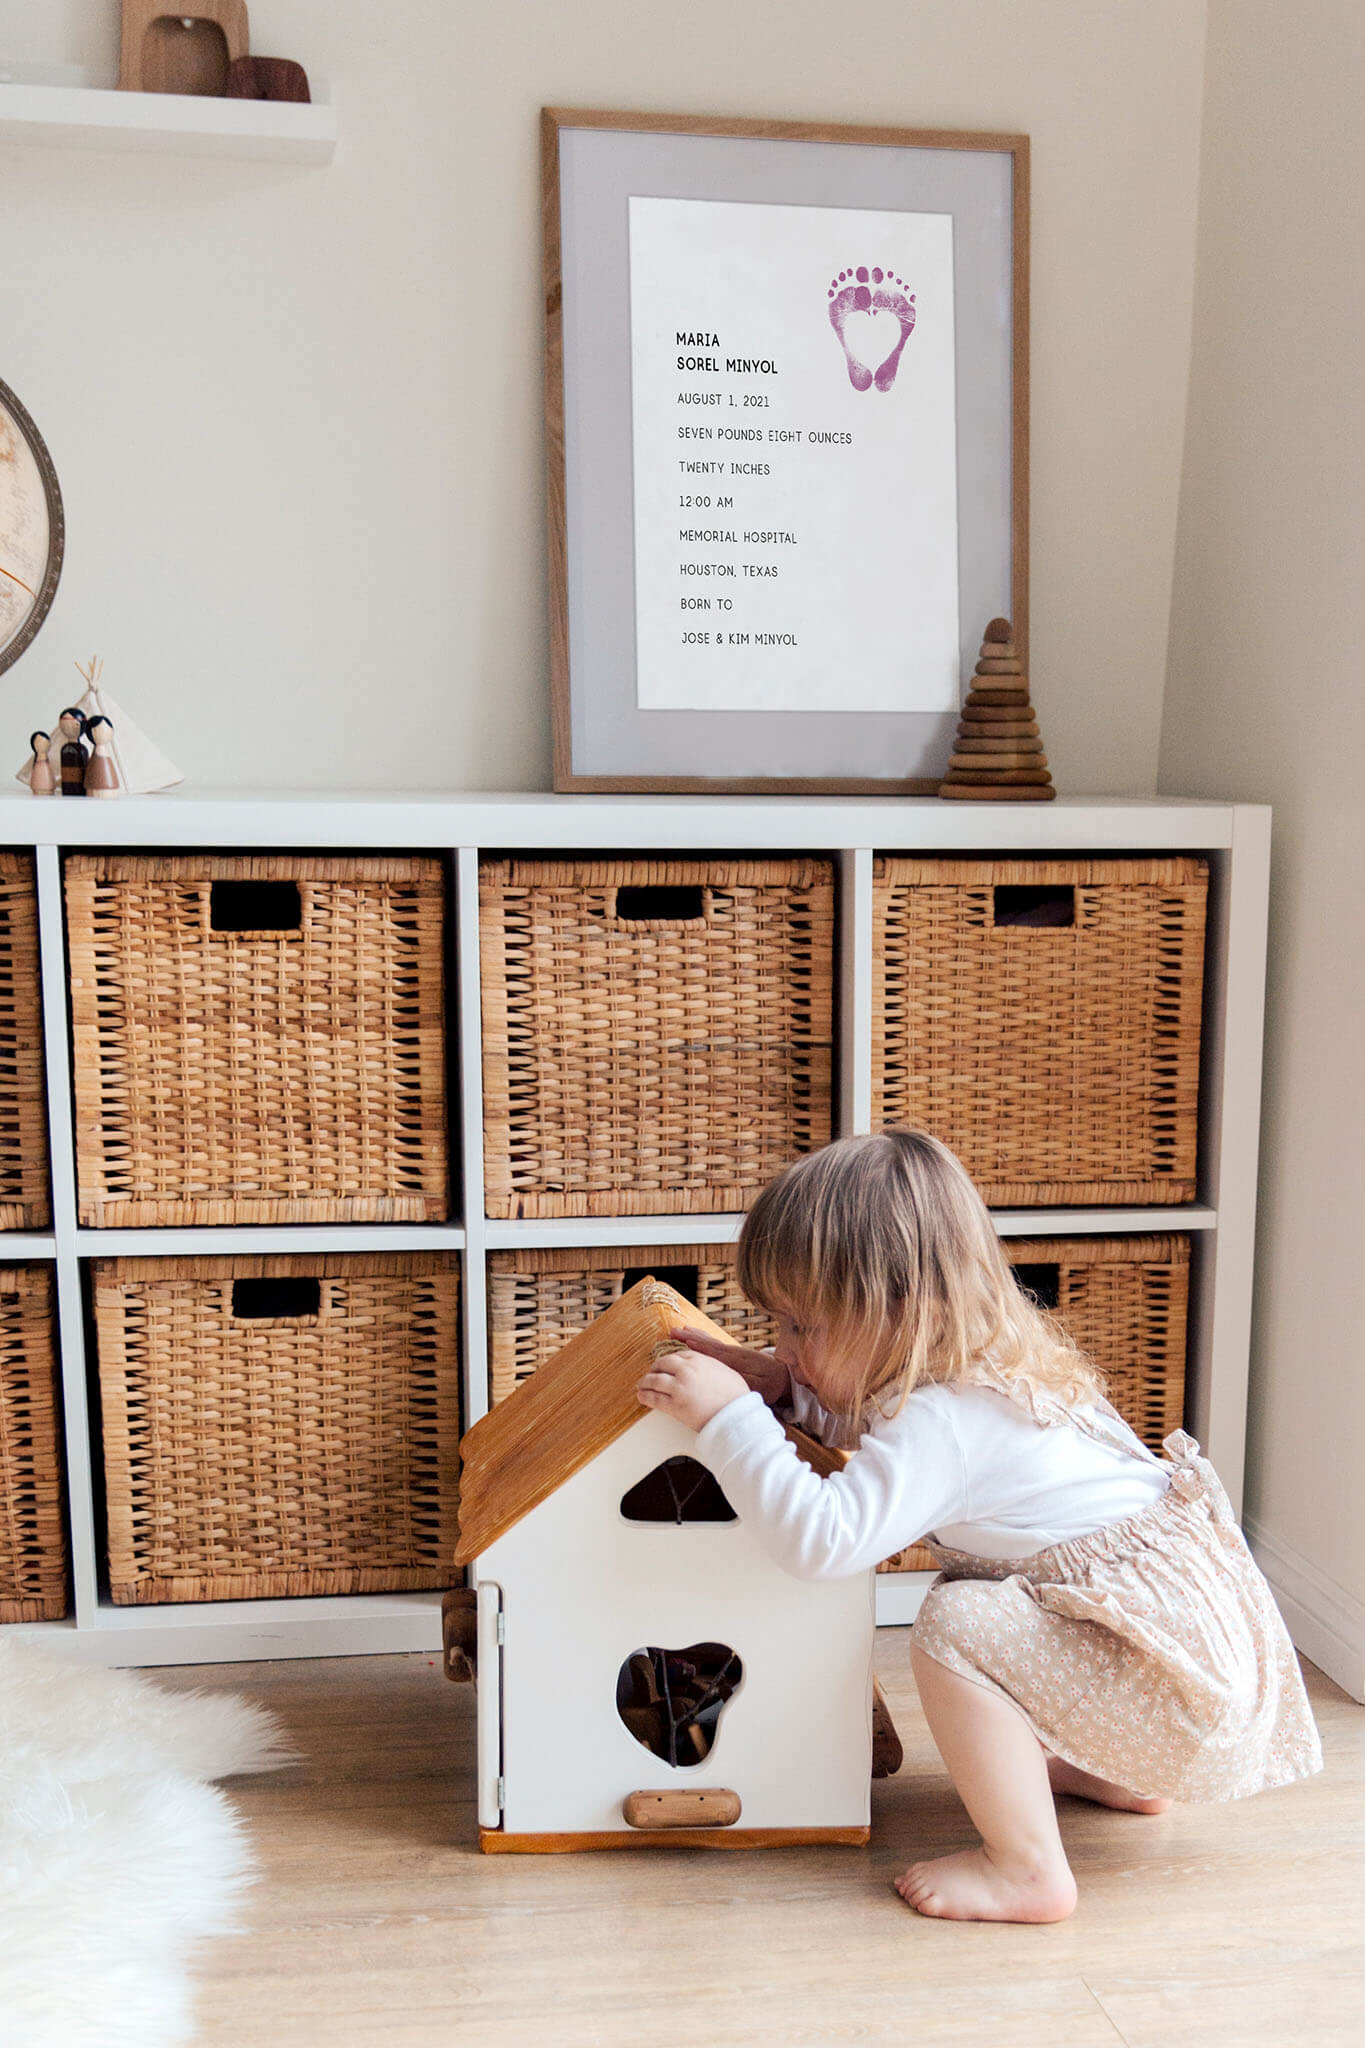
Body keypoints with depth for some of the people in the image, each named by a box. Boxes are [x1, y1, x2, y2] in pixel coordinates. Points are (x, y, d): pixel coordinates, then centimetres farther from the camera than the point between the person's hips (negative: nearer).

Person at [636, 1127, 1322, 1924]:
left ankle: (1029, 1871, -8)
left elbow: (821, 1539, -35)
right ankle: (1118, 1773, 31)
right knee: (971, 1584, 25)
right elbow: (877, 1430, 26)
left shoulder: (946, 1421, -25)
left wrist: (729, 1416, -28)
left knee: (957, 1626, -22)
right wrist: (781, 1388, 10)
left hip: (1182, 1673, -10)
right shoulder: (973, 1370, 6)